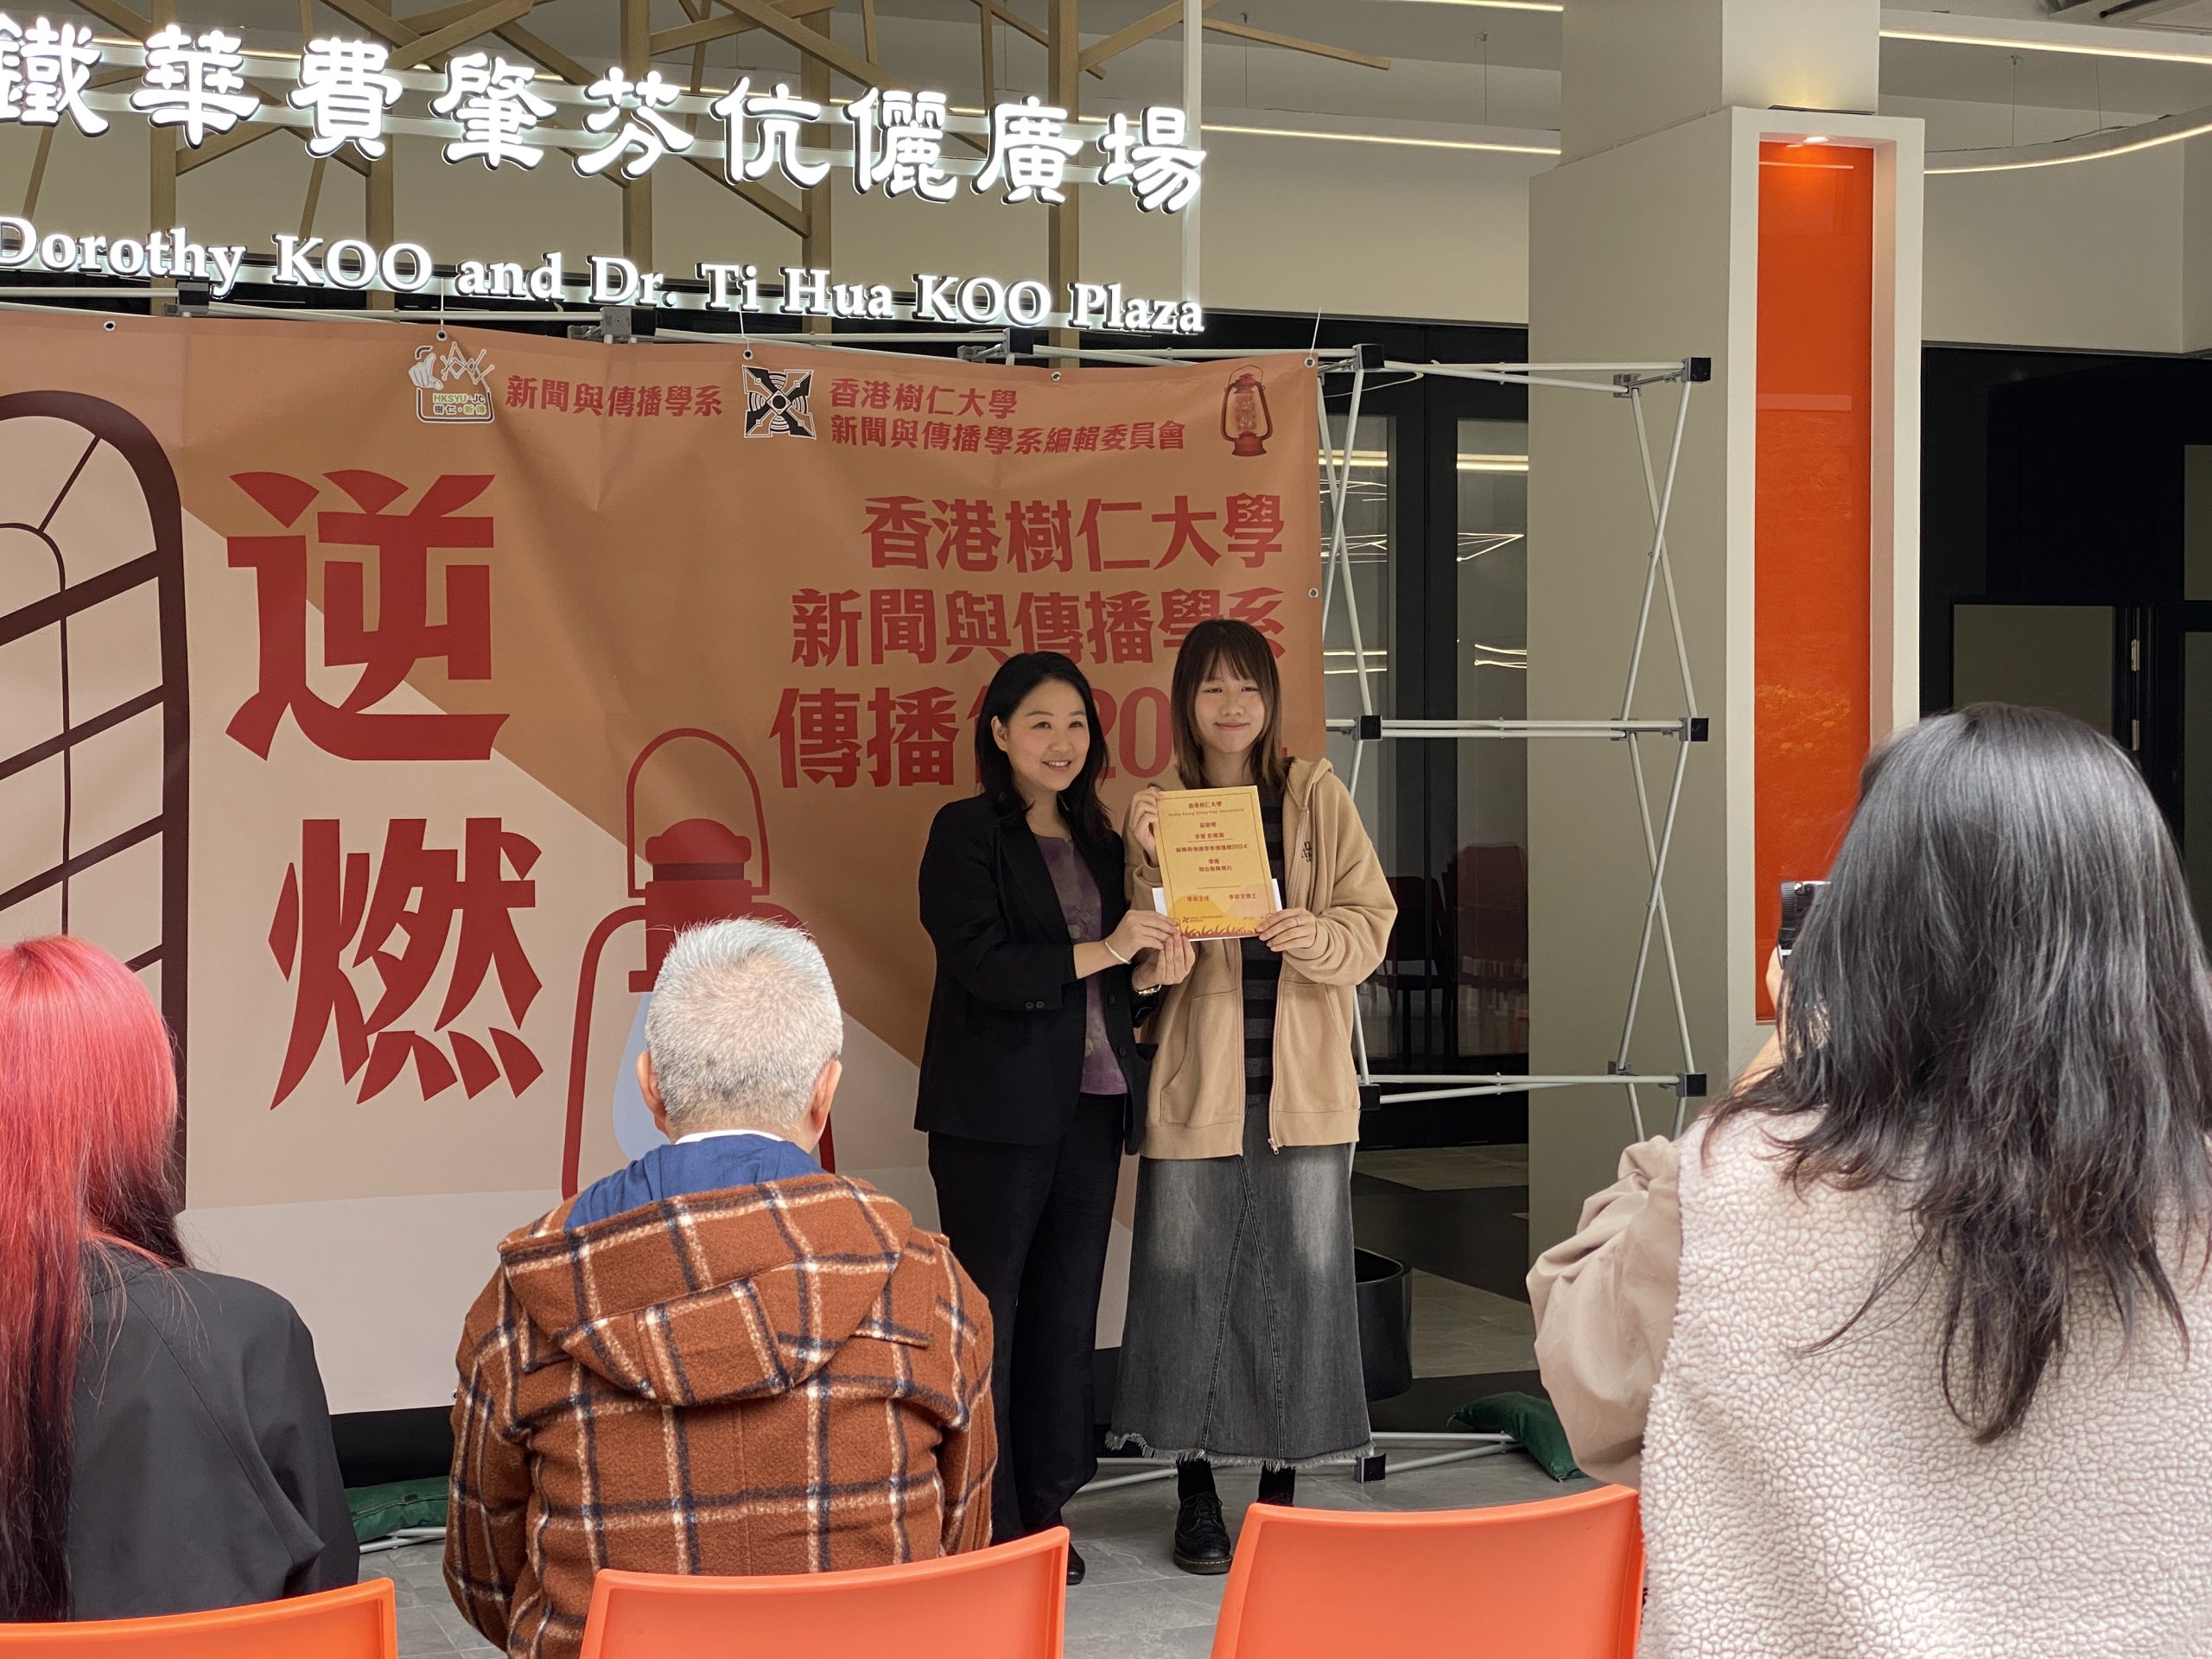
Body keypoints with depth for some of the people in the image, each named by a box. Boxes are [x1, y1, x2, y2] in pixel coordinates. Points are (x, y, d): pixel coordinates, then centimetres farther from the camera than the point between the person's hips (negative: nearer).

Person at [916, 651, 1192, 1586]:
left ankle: (1044, 1509, 19)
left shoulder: (1098, 841, 14)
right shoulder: (967, 834, -5)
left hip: (1091, 1104, 6)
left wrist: (1152, 973, -3)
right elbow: (982, 967, -16)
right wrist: (1099, 953, -22)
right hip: (997, 1111, -6)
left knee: (1067, 1312, 10)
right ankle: (980, 1527, 6)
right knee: (987, 1314, -1)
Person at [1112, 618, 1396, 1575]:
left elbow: (1373, 923, 2)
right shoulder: (1161, 811, 3)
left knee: (1302, 1277, 3)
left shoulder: (1317, 799, 4)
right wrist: (1151, 863, -18)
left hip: (1303, 1082, 0)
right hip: (1196, 1082, 0)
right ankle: (1195, 1491, 18)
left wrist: (1318, 937, -18)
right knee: (1186, 1278, 3)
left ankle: (1283, 1487, 17)